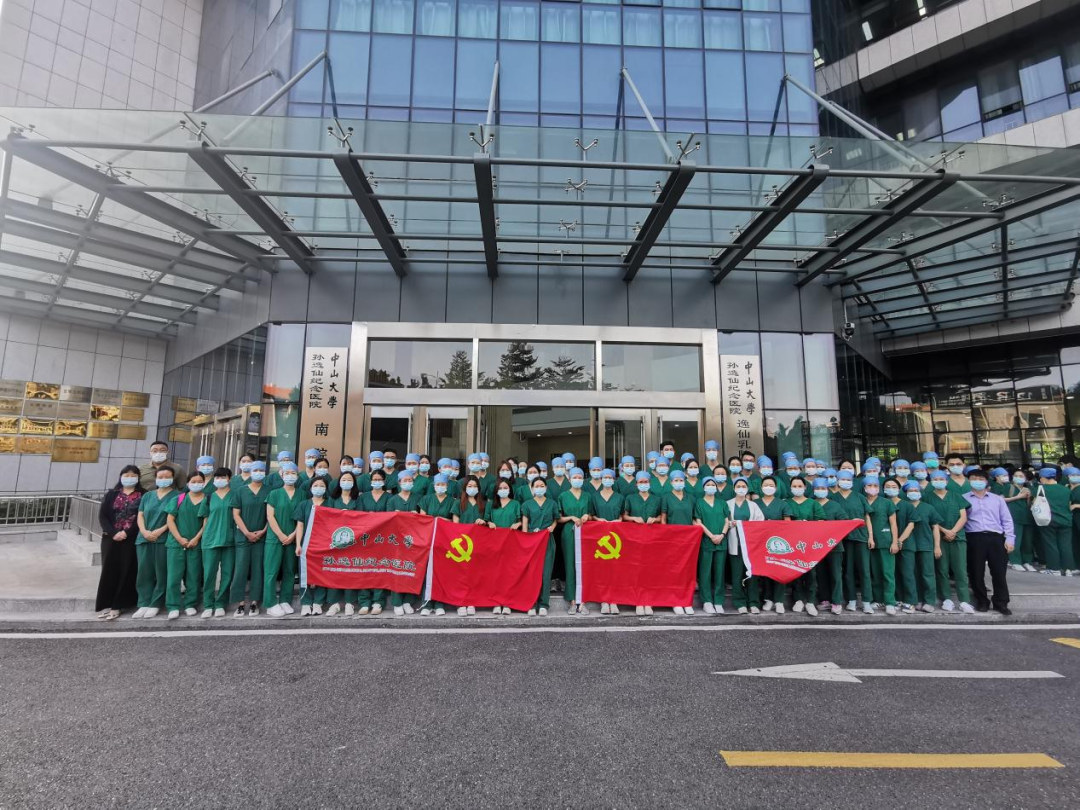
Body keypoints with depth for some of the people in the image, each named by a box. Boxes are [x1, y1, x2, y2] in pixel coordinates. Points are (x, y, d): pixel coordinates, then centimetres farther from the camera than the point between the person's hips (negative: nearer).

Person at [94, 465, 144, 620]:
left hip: (131, 540, -2)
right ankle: (106, 604, 12)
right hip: (111, 539, 2)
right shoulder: (112, 494, 10)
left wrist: (127, 533, -16)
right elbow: (102, 515, 2)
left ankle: (117, 606, 5)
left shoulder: (143, 495, 2)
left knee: (126, 572, -1)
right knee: (109, 571, 4)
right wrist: (112, 533, -12)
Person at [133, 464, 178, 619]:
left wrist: (160, 530, -15)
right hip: (144, 539, 5)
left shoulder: (177, 496, 1)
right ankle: (144, 604, 13)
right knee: (144, 573, 5)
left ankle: (155, 605, 7)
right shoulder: (147, 496, 17)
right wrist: (144, 532, -6)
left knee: (161, 574, -1)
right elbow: (140, 516, 12)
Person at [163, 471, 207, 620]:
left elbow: (207, 522, 1)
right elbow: (170, 520, 1)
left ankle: (190, 605, 14)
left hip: (196, 544, 0)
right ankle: (173, 607, 6)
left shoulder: (207, 501, 4)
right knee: (173, 576, -1)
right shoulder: (178, 499, 4)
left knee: (194, 576, 5)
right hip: (176, 543, 0)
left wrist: (196, 539, -9)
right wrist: (179, 538, -8)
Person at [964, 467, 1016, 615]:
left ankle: (1001, 603, 14)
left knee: (999, 572, 1)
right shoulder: (963, 499, 5)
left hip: (996, 538, 2)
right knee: (976, 572, 3)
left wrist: (1009, 538, 2)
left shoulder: (998, 499, 15)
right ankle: (982, 601, 17)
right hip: (974, 538, -2)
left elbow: (1007, 520, 12)